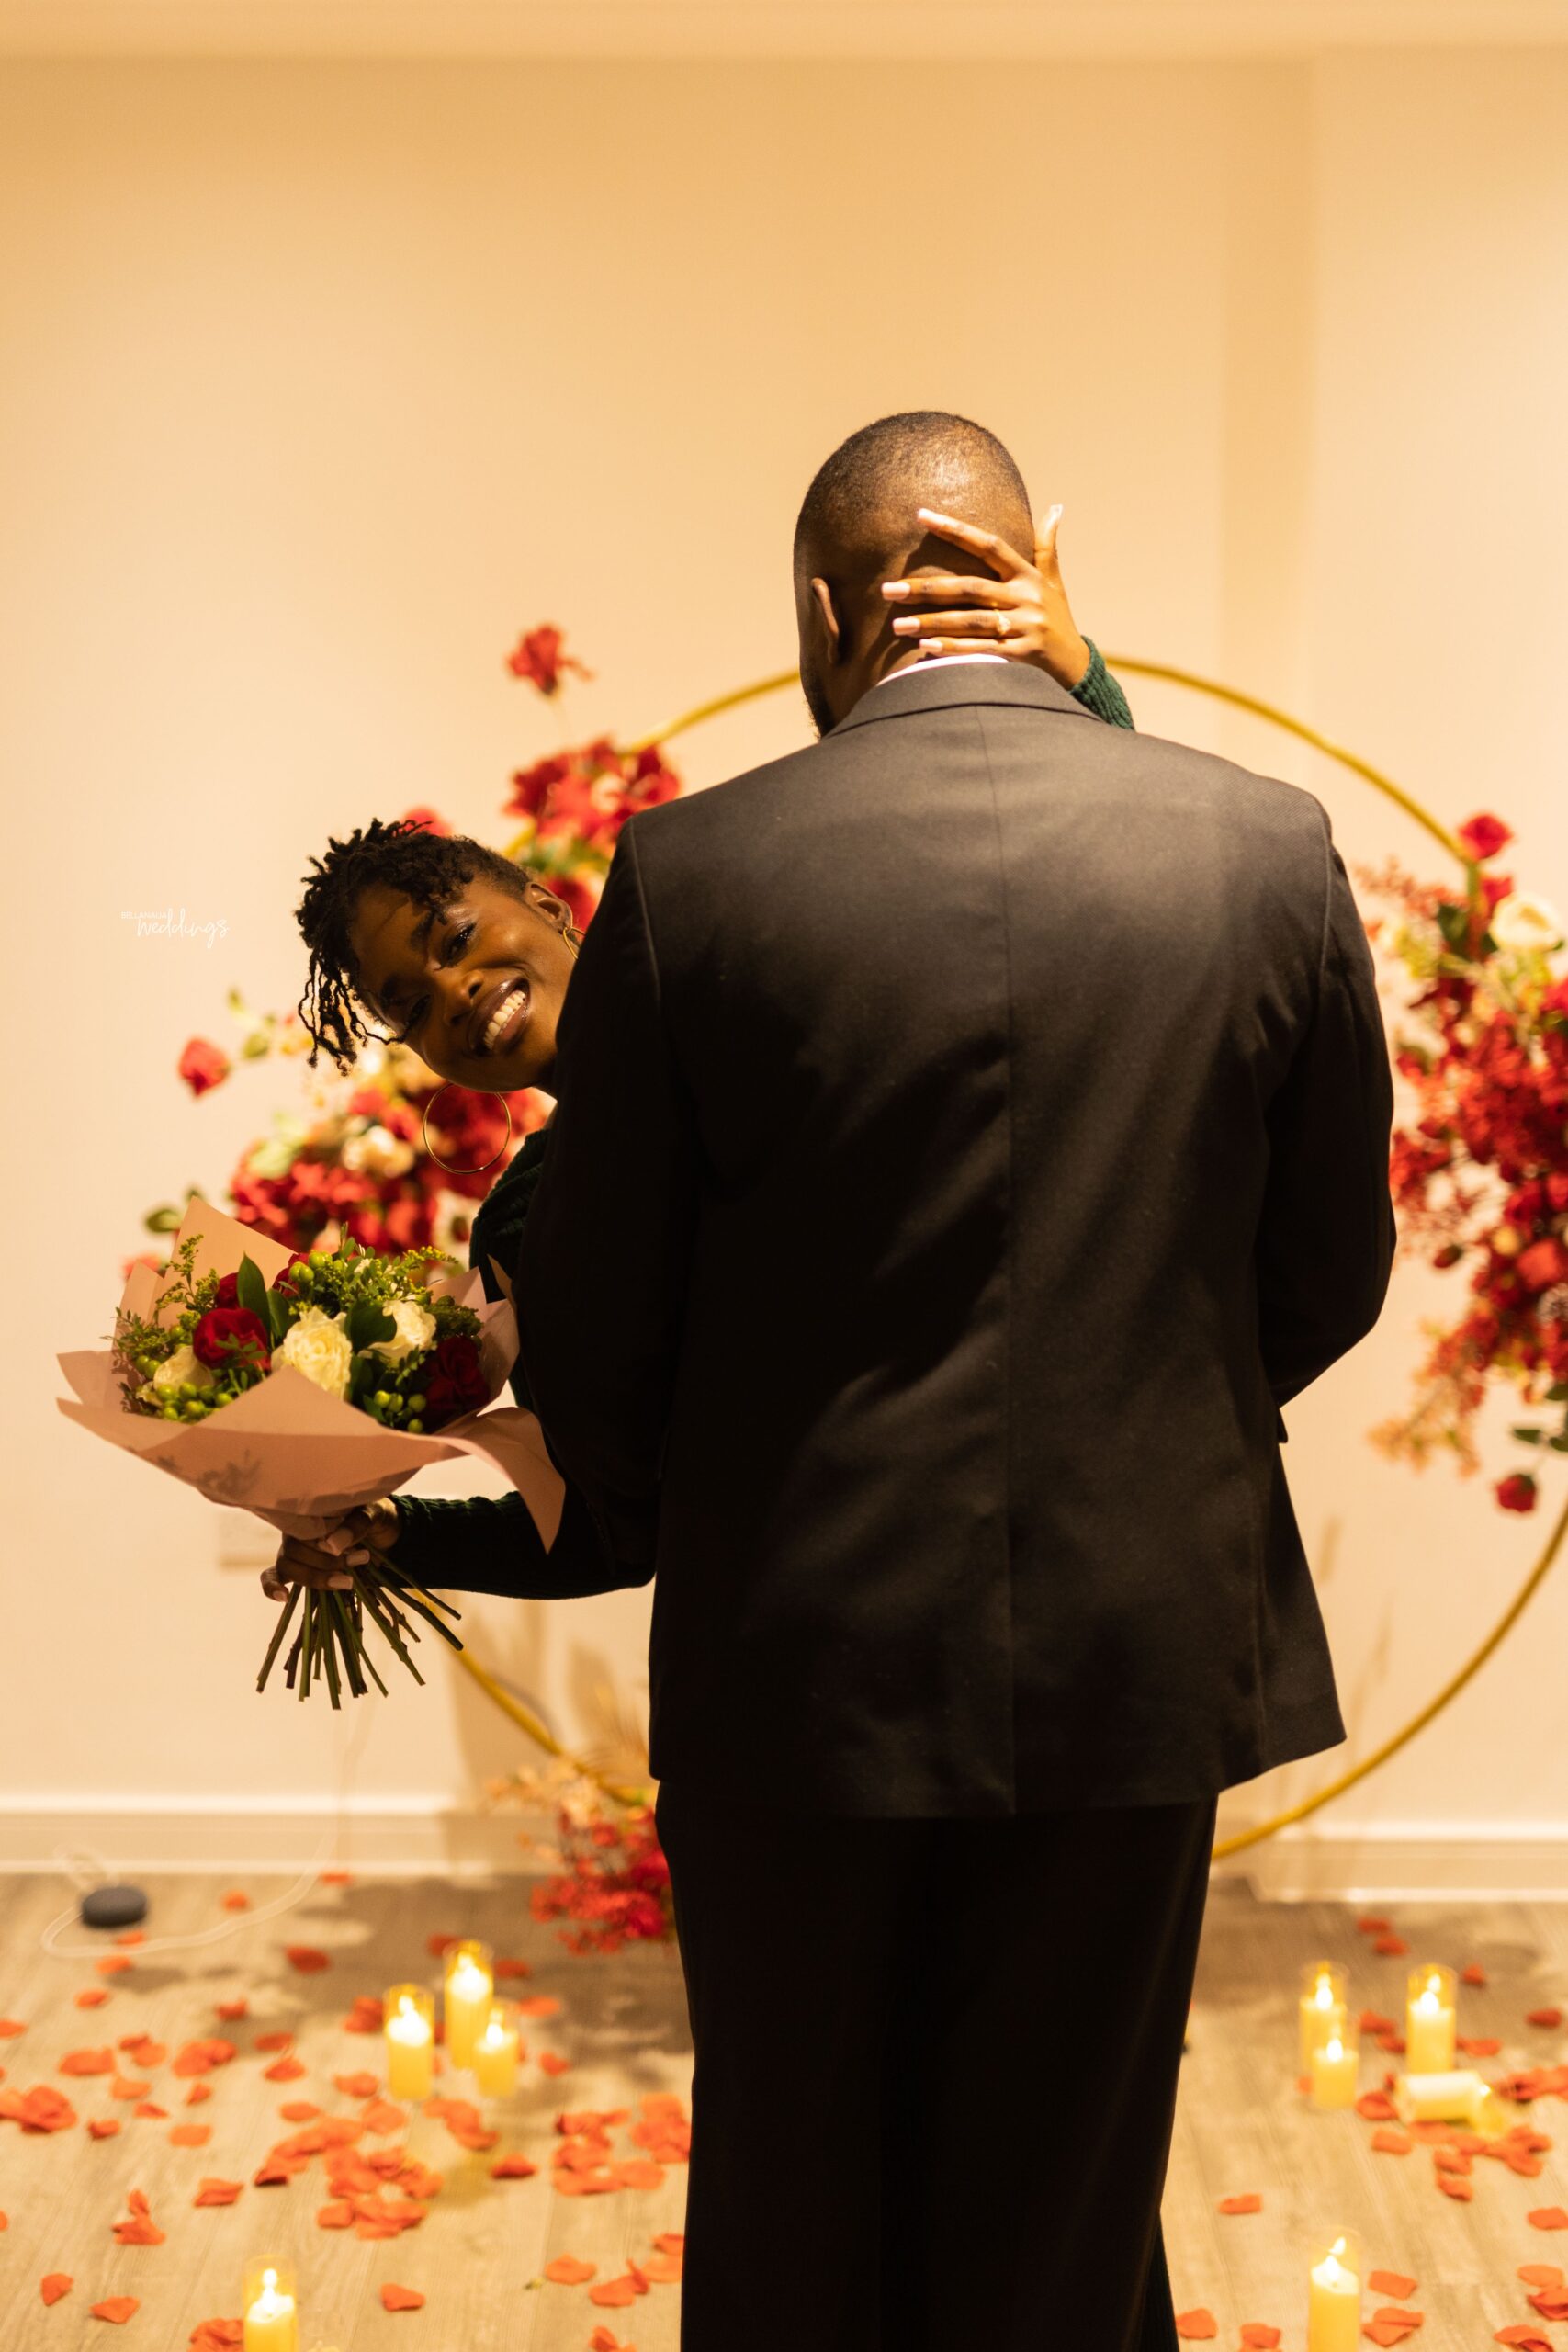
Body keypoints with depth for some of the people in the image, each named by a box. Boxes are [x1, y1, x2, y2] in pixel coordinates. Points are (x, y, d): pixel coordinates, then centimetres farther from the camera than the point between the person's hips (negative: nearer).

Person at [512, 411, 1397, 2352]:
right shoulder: (1269, 848, -6)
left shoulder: (690, 872, -11)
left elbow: (590, 1316, -4)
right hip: (1140, 1640, 1)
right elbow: (1331, 1268, 3)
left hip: (797, 1660, -1)